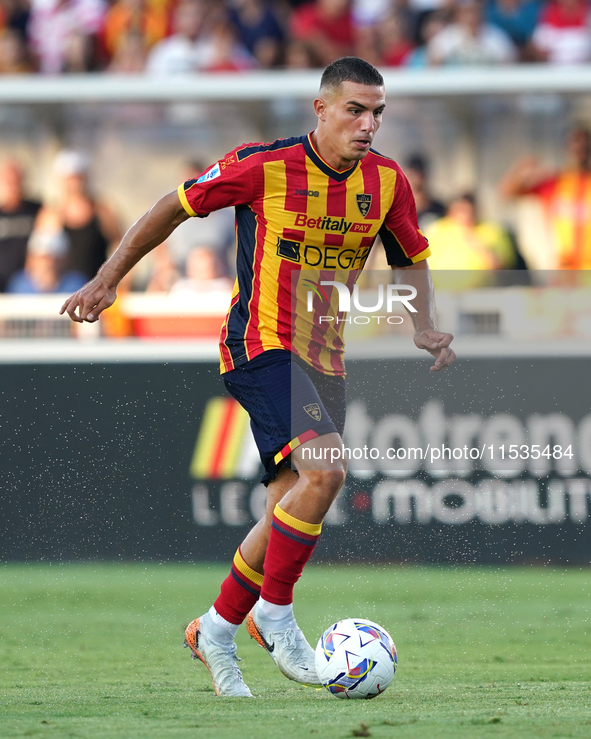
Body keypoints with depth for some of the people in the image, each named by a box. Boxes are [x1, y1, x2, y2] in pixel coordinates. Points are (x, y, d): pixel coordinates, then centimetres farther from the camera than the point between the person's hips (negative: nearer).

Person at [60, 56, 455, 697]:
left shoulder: (387, 182, 1)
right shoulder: (263, 167, -13)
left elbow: (411, 260, 18)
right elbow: (176, 207, 0)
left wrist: (424, 327, 1)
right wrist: (108, 278, 5)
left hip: (324, 356, 6)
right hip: (261, 346, -6)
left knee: (292, 511, 8)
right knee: (323, 469, -26)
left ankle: (215, 630, 26)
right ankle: (274, 614, -11)